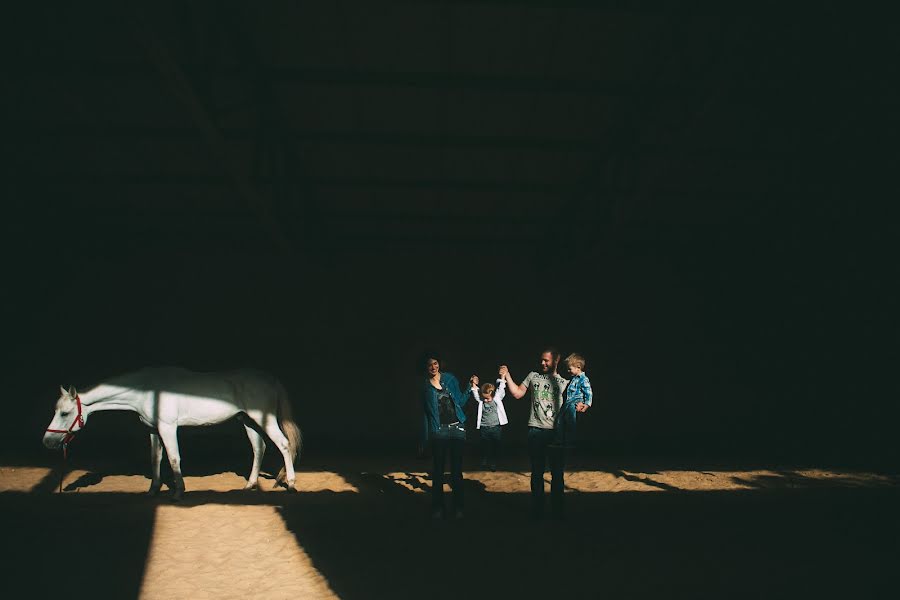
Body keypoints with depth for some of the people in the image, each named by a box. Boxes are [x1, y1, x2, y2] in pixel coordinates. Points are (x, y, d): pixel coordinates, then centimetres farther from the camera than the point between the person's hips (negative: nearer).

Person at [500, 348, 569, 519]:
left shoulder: (565, 381, 8)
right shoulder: (533, 375, 9)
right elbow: (517, 393, 9)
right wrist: (507, 376, 3)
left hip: (556, 432, 0)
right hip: (536, 430, 0)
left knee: (557, 473, 6)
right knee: (537, 473, 8)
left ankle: (557, 510, 18)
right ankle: (537, 510, 18)